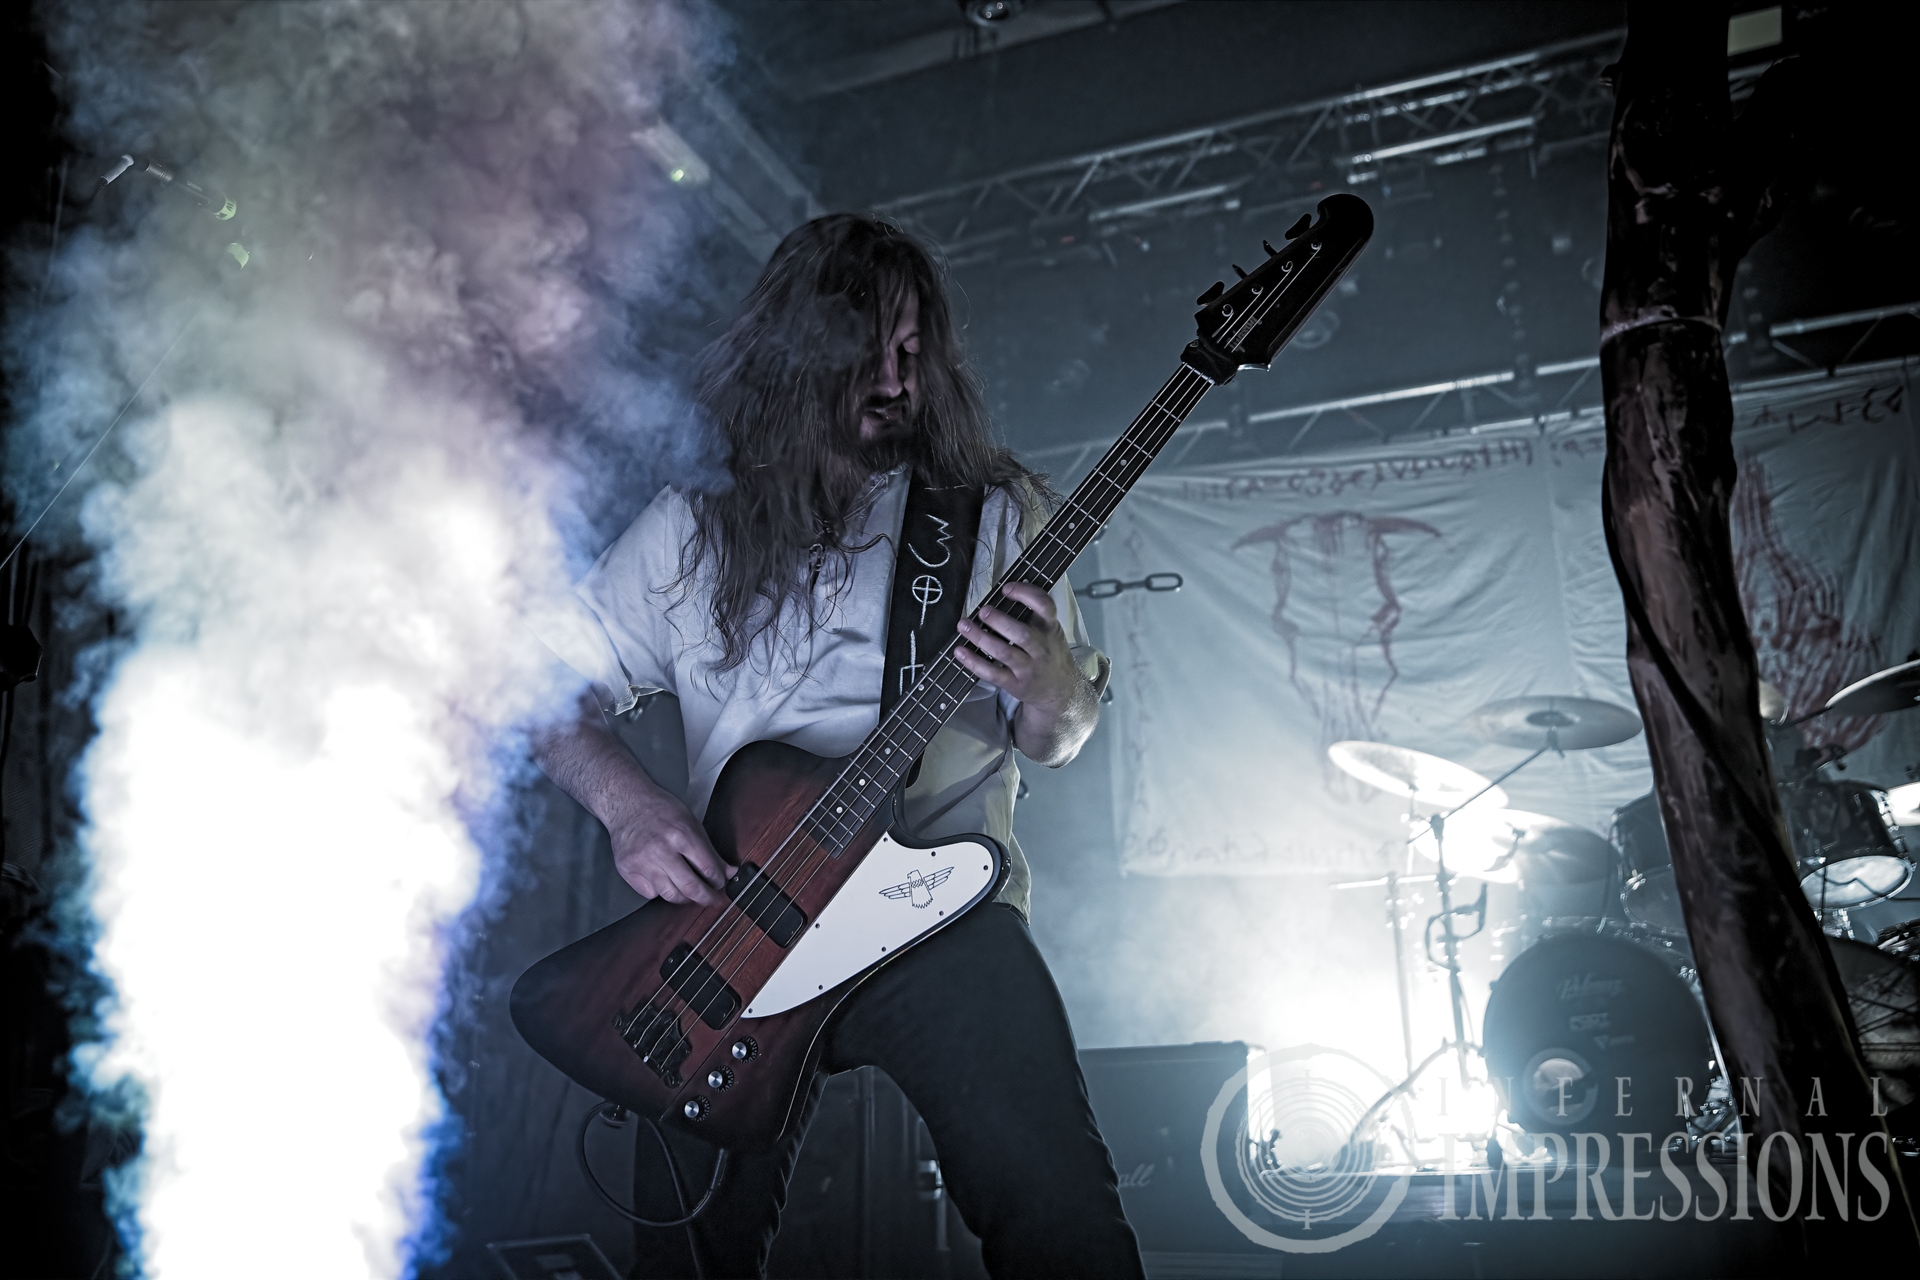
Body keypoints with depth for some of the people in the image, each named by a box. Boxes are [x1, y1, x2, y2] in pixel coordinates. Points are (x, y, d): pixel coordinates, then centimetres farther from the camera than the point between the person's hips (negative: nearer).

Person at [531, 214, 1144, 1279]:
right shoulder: (690, 527, 11)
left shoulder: (992, 512, 11)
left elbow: (1055, 742, 14)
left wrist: (1052, 693, -11)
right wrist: (628, 804, -7)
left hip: (942, 909, -1)